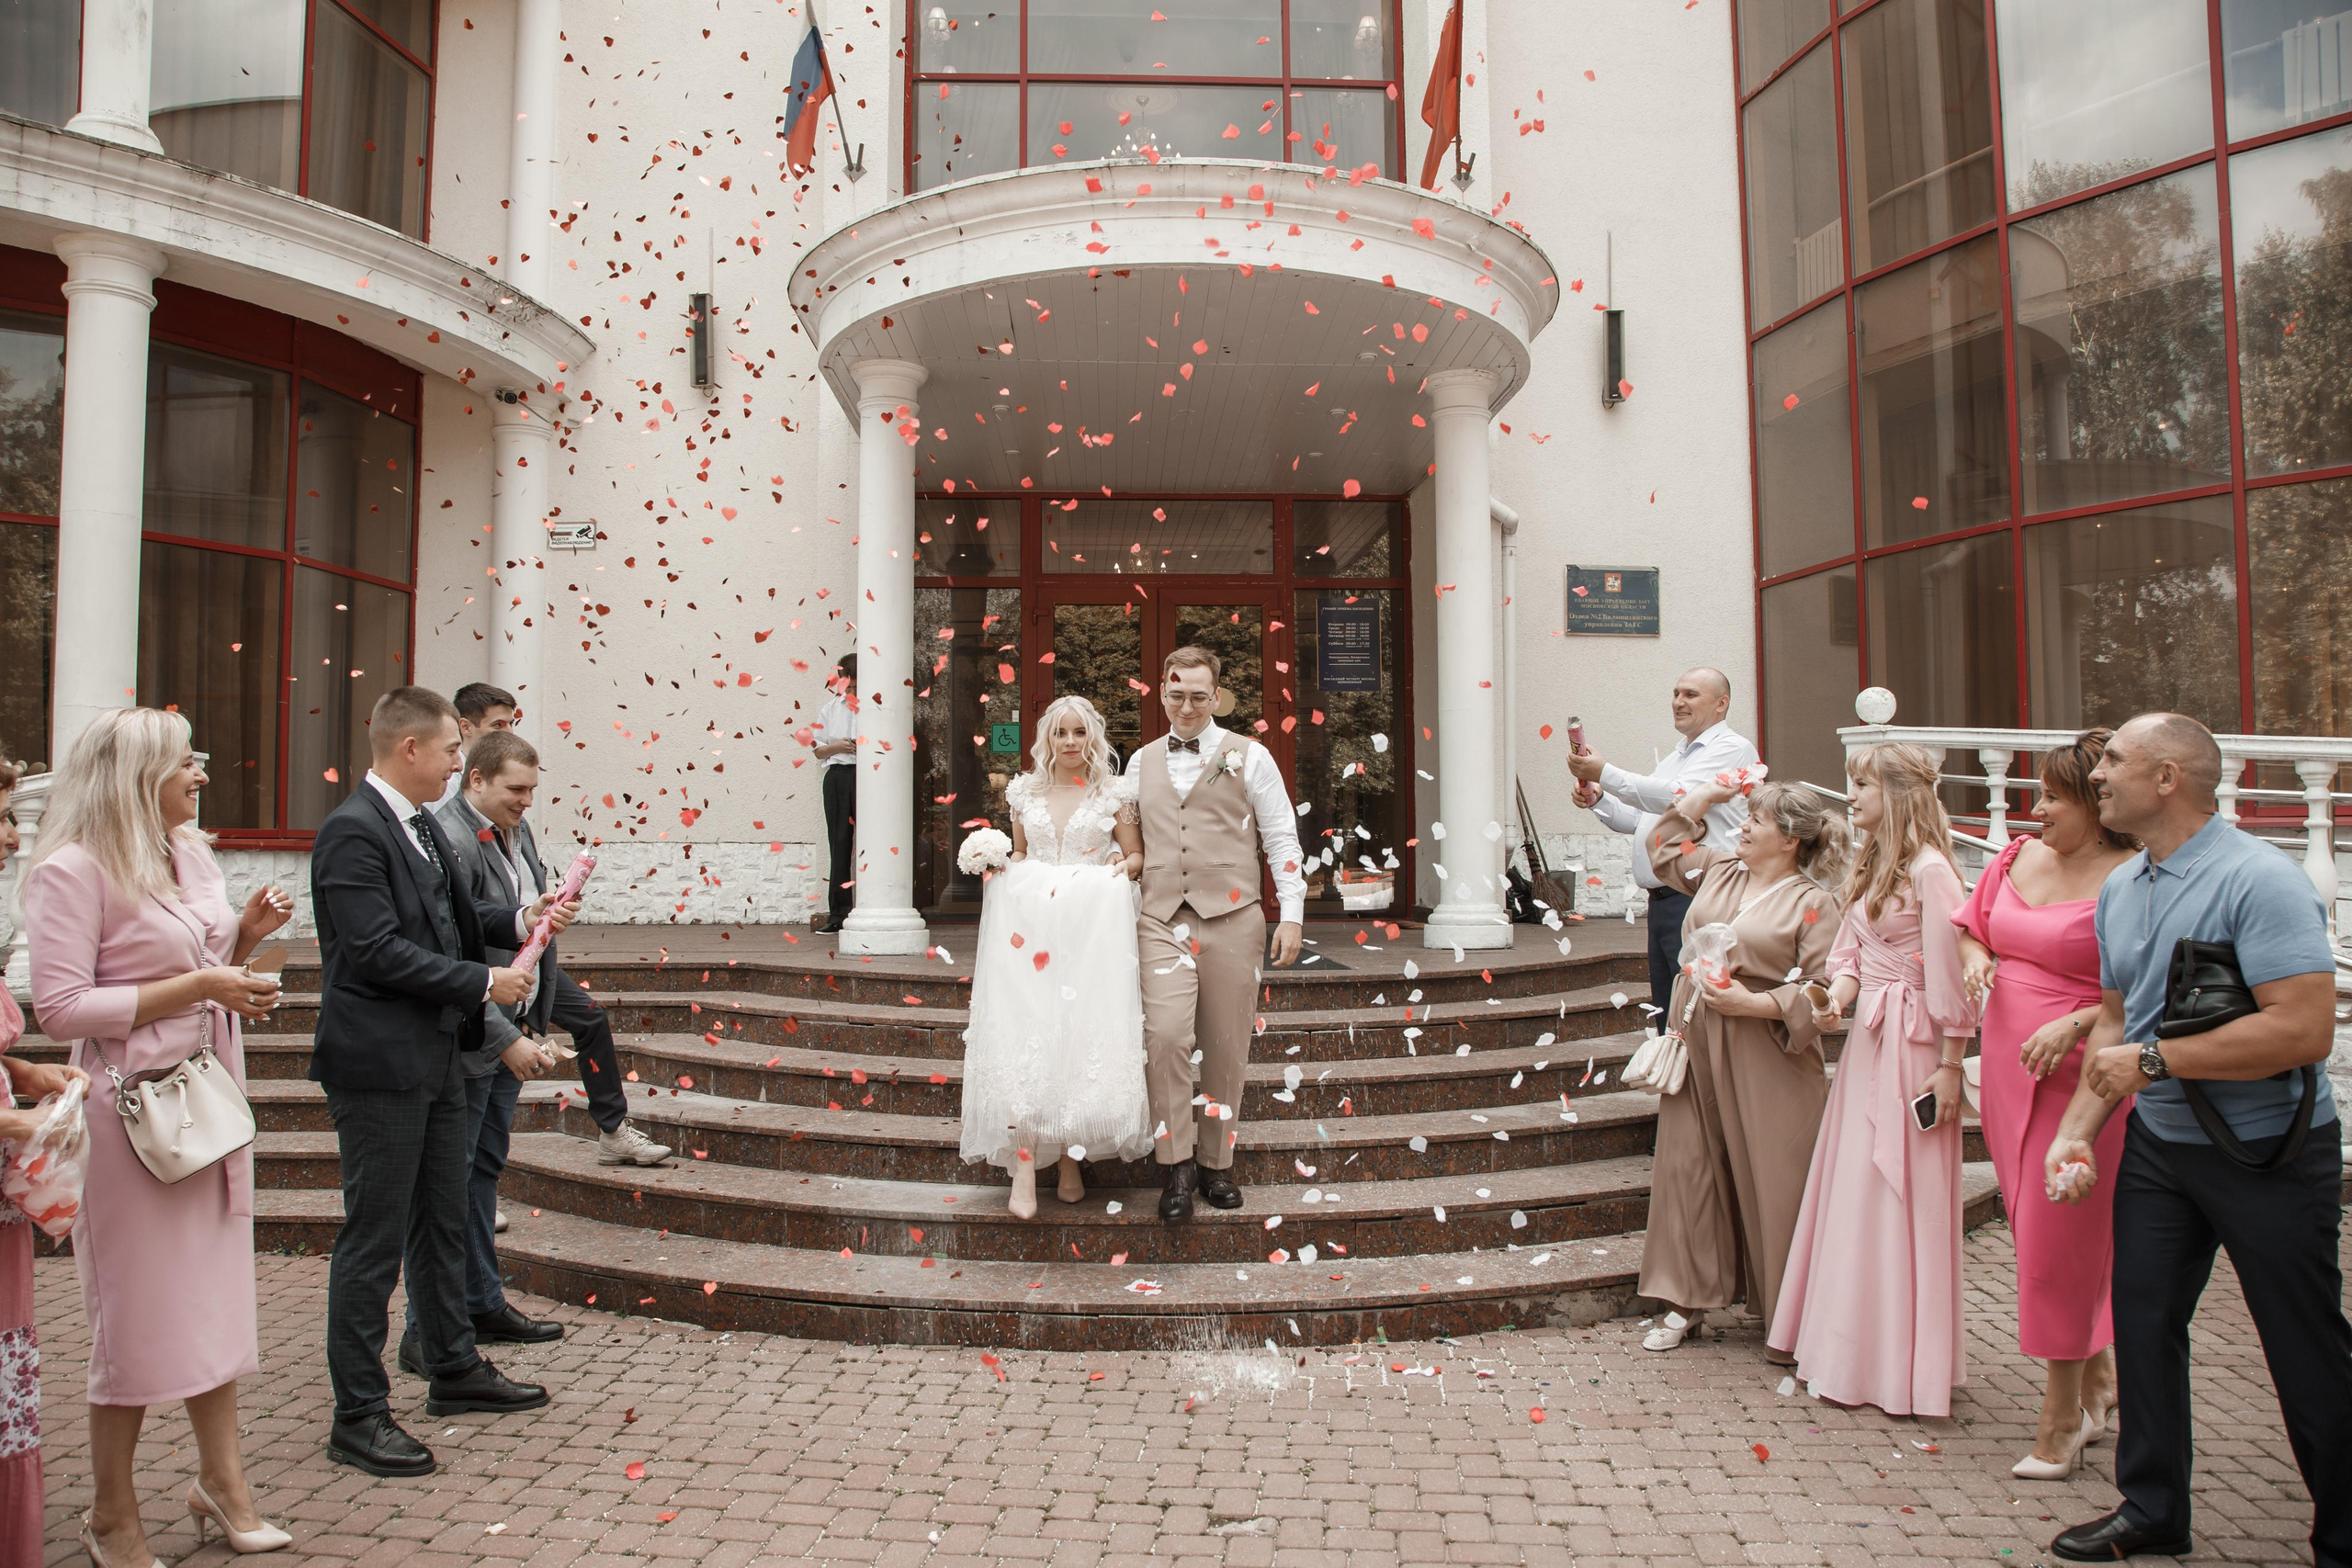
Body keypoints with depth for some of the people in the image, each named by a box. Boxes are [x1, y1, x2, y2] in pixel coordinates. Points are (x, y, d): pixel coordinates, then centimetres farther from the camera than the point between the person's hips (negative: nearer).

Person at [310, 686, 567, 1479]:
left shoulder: (421, 826, 11)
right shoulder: (353, 831, -18)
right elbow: (377, 952, -23)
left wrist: (520, 918, 4)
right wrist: (483, 983, -17)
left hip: (435, 1057, 10)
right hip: (380, 1064, -10)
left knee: (443, 1220, 20)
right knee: (374, 1239, 0)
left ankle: (456, 1368, 35)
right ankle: (359, 1416, 13)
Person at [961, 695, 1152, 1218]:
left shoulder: (1113, 794, 8)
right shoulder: (1025, 792, 14)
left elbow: (1137, 856, 10)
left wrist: (1124, 867, -11)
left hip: (1091, 930, -1)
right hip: (1030, 925, 1)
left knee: (1082, 1039, -2)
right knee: (1023, 1040, -9)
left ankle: (1071, 1162, 11)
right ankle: (1023, 1171, -10)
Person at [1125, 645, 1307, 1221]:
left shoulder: (1249, 757, 5)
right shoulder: (1141, 762, 14)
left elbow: (1281, 838, 3)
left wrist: (1291, 916, -4)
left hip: (1232, 917, -1)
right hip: (1163, 920, 1)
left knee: (1226, 1048, 4)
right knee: (1164, 1036, -16)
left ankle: (1215, 1163, 20)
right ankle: (1176, 1166, -4)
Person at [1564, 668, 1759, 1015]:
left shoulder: (1732, 749, -4)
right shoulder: (1676, 756, 25)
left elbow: (1679, 797, -19)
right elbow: (1638, 819, 27)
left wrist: (1606, 774, -19)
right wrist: (1597, 799, 8)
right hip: (1662, 900, 9)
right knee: (1665, 1013, 10)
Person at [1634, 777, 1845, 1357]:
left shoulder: (1812, 902, -9)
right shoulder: (1719, 873, 10)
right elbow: (1665, 847, 27)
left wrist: (1753, 1003, -20)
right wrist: (1704, 796, 20)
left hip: (1764, 1060, -6)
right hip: (1697, 1046, 6)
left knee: (1770, 1180, 1)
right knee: (1688, 1163, 8)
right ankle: (1688, 1299, 21)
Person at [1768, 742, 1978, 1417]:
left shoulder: (1929, 871, -15)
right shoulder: (1870, 867, 13)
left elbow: (1949, 976, -16)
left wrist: (1949, 1067, -16)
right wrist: (1838, 995, -6)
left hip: (1911, 1045, -9)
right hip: (1866, 1037, 9)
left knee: (1899, 1196, 0)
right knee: (1855, 1189, 14)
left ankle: (1899, 1366, 13)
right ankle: (1853, 1349, 27)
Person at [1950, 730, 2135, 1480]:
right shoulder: (2019, 857, 9)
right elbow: (1971, 924, 22)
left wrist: (2077, 1024, -24)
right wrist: (1975, 957, 2)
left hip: (2079, 1079, -7)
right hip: (2009, 1070, 7)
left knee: (2060, 1241, 0)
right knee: (2035, 1231, 15)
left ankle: (2061, 1417, 17)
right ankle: (2099, 1380, 35)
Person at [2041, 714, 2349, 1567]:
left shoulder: (2261, 880, -20)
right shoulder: (2121, 888, 6)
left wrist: (2152, 1061, -23)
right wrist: (2076, 1131, 4)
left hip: (2270, 1152, -7)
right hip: (2157, 1144, 7)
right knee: (2142, 1318, 12)